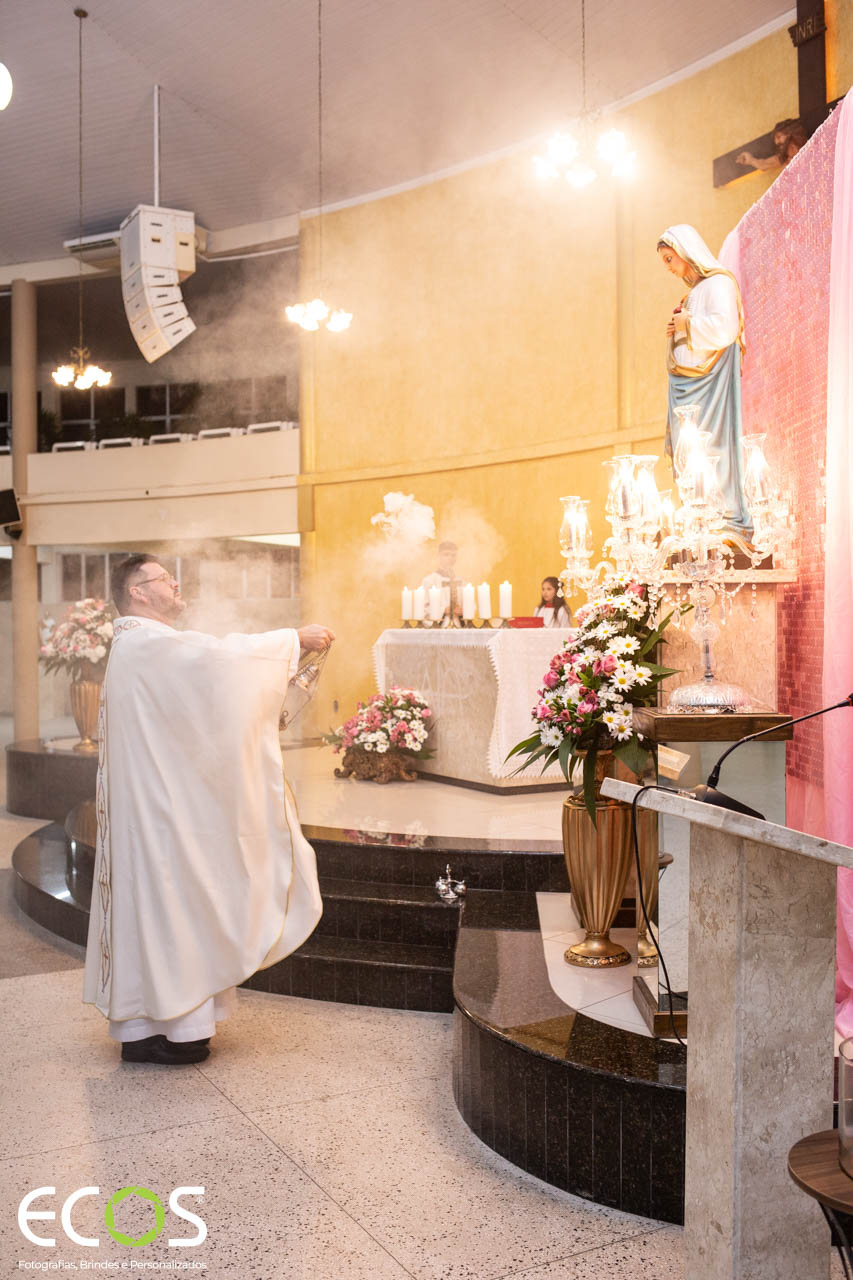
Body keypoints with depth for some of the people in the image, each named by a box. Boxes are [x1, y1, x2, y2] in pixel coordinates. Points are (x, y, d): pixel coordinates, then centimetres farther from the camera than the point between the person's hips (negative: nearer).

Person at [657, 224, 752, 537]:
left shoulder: (718, 283, -7)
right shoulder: (694, 289, 20)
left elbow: (725, 328, -21)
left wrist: (688, 324, -11)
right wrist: (676, 330, 10)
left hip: (709, 382, -9)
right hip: (687, 383, 9)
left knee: (709, 447, -11)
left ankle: (730, 520, -7)